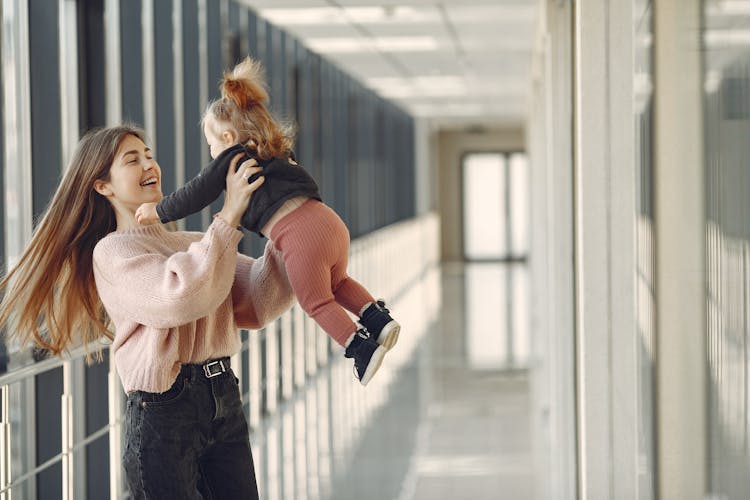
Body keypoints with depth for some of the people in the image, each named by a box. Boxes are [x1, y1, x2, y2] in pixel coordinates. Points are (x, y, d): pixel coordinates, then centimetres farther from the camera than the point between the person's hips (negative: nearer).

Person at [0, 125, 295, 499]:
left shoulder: (194, 243, 16)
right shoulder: (112, 251, -6)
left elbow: (257, 301, 6)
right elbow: (181, 296, -24)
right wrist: (229, 216, -21)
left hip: (225, 401, 7)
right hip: (163, 414, -6)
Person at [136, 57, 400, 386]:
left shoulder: (231, 159, 4)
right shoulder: (278, 155, 28)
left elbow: (196, 195, 4)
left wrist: (159, 212, 16)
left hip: (301, 237, -8)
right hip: (329, 221, 8)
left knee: (316, 302, 6)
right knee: (336, 284, 30)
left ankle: (362, 348, -3)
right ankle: (378, 318, 15)